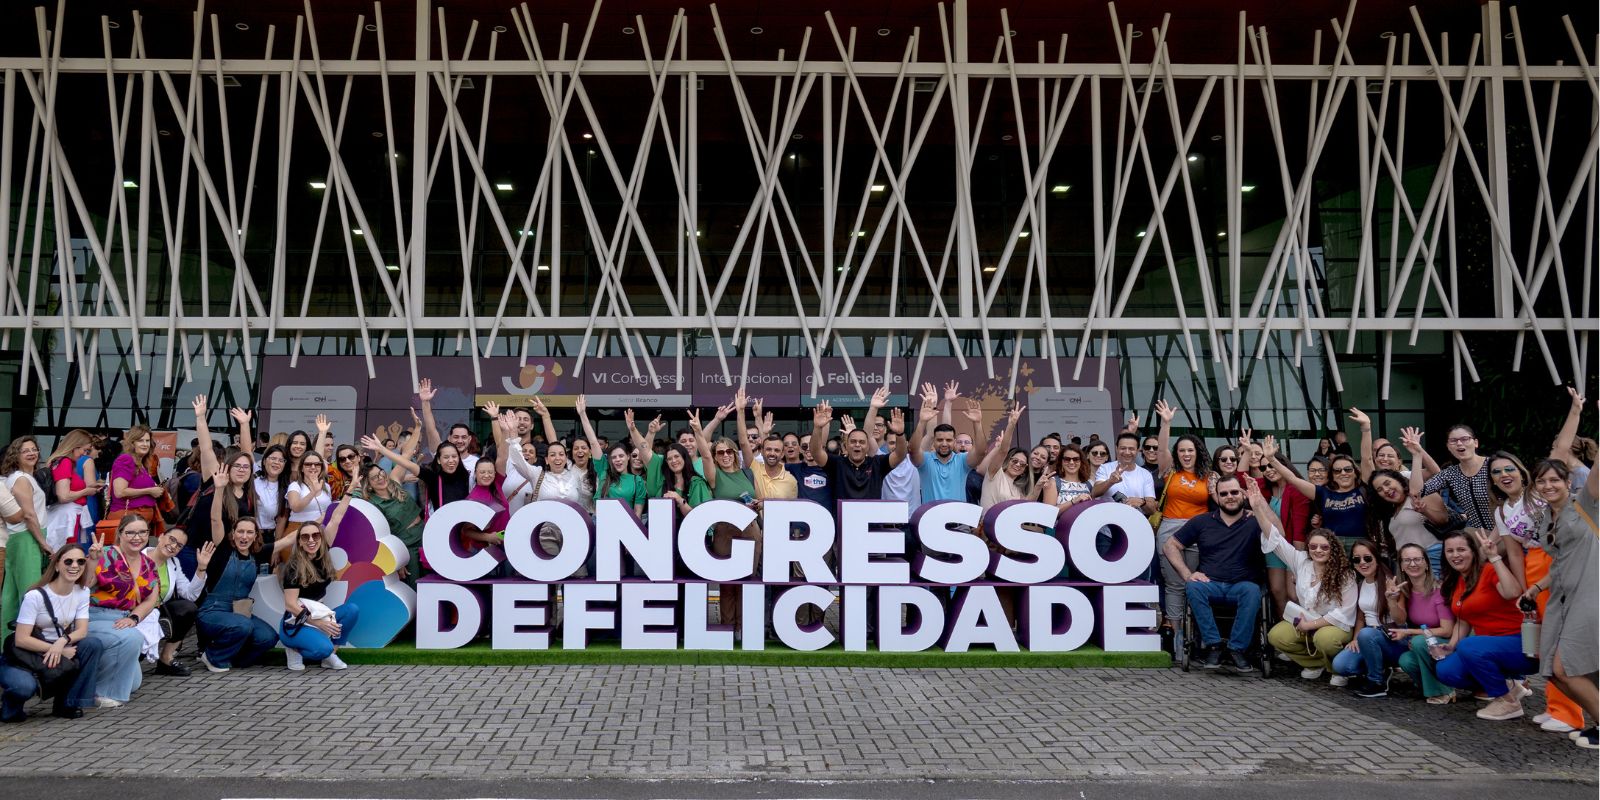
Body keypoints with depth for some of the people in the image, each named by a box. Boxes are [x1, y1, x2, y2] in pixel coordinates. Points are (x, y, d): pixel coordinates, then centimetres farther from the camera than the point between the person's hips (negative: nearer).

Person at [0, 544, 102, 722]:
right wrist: (59, 650, -23)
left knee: (93, 645, -22)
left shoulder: (82, 592, -1)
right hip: (25, 656, -5)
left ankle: (68, 704, -8)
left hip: (60, 652, 6)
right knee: (24, 686, -37)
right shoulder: (35, 595, -18)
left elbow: (82, 630, -7)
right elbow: (21, 639, -20)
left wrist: (62, 641, -29)